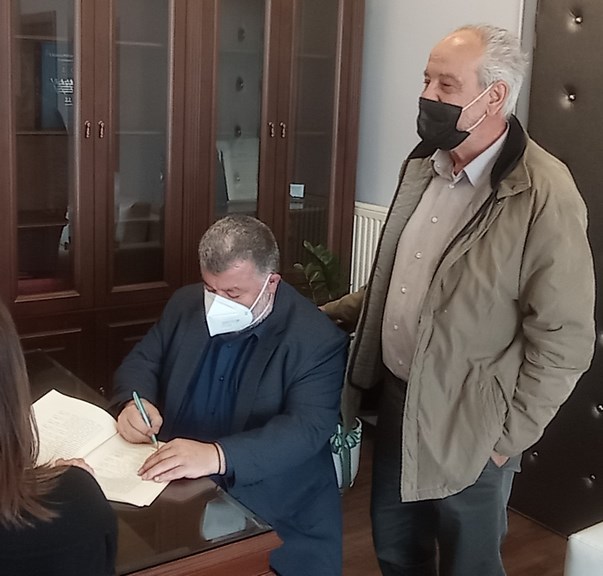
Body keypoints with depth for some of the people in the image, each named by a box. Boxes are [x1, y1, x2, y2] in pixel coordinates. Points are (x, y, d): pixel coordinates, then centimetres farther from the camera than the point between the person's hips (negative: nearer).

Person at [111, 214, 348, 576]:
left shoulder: (317, 340, -15)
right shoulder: (186, 304, 3)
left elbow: (307, 429, -25)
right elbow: (142, 361, 13)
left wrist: (217, 456, -38)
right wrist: (135, 401, -12)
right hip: (176, 490, 4)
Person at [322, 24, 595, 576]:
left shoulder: (545, 195, -21)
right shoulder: (424, 164, 3)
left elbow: (564, 339, -17)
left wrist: (508, 439, -14)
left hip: (466, 427, -6)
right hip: (396, 398, 6)